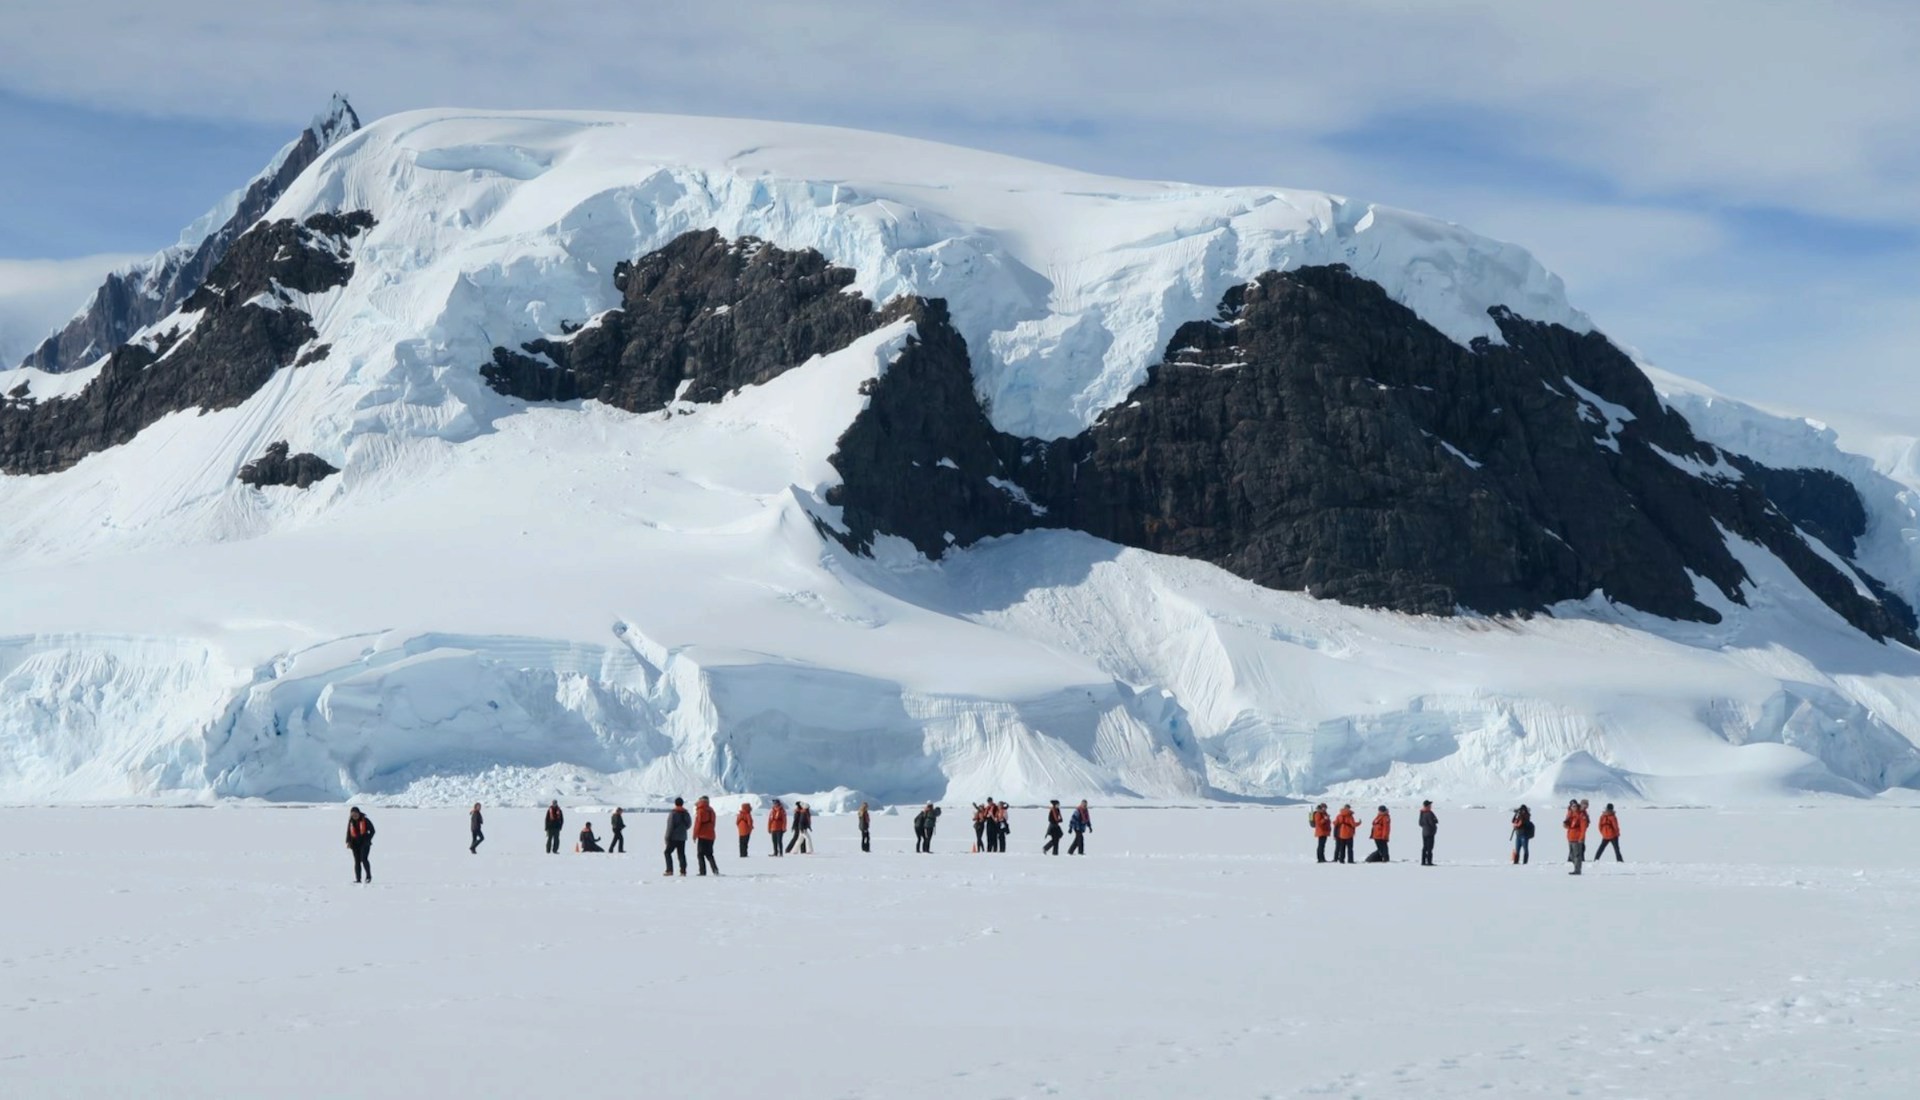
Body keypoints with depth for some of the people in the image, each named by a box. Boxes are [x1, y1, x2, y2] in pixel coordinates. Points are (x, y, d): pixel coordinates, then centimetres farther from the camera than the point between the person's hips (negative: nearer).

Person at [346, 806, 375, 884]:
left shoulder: (365, 820, -6)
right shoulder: (351, 822, 7)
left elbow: (372, 831, -1)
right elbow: (348, 833, 13)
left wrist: (367, 840, -10)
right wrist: (348, 842, 0)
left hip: (364, 843, -4)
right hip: (355, 844, 4)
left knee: (363, 859, -17)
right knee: (357, 861, 2)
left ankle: (369, 876, -5)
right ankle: (358, 879, 4)